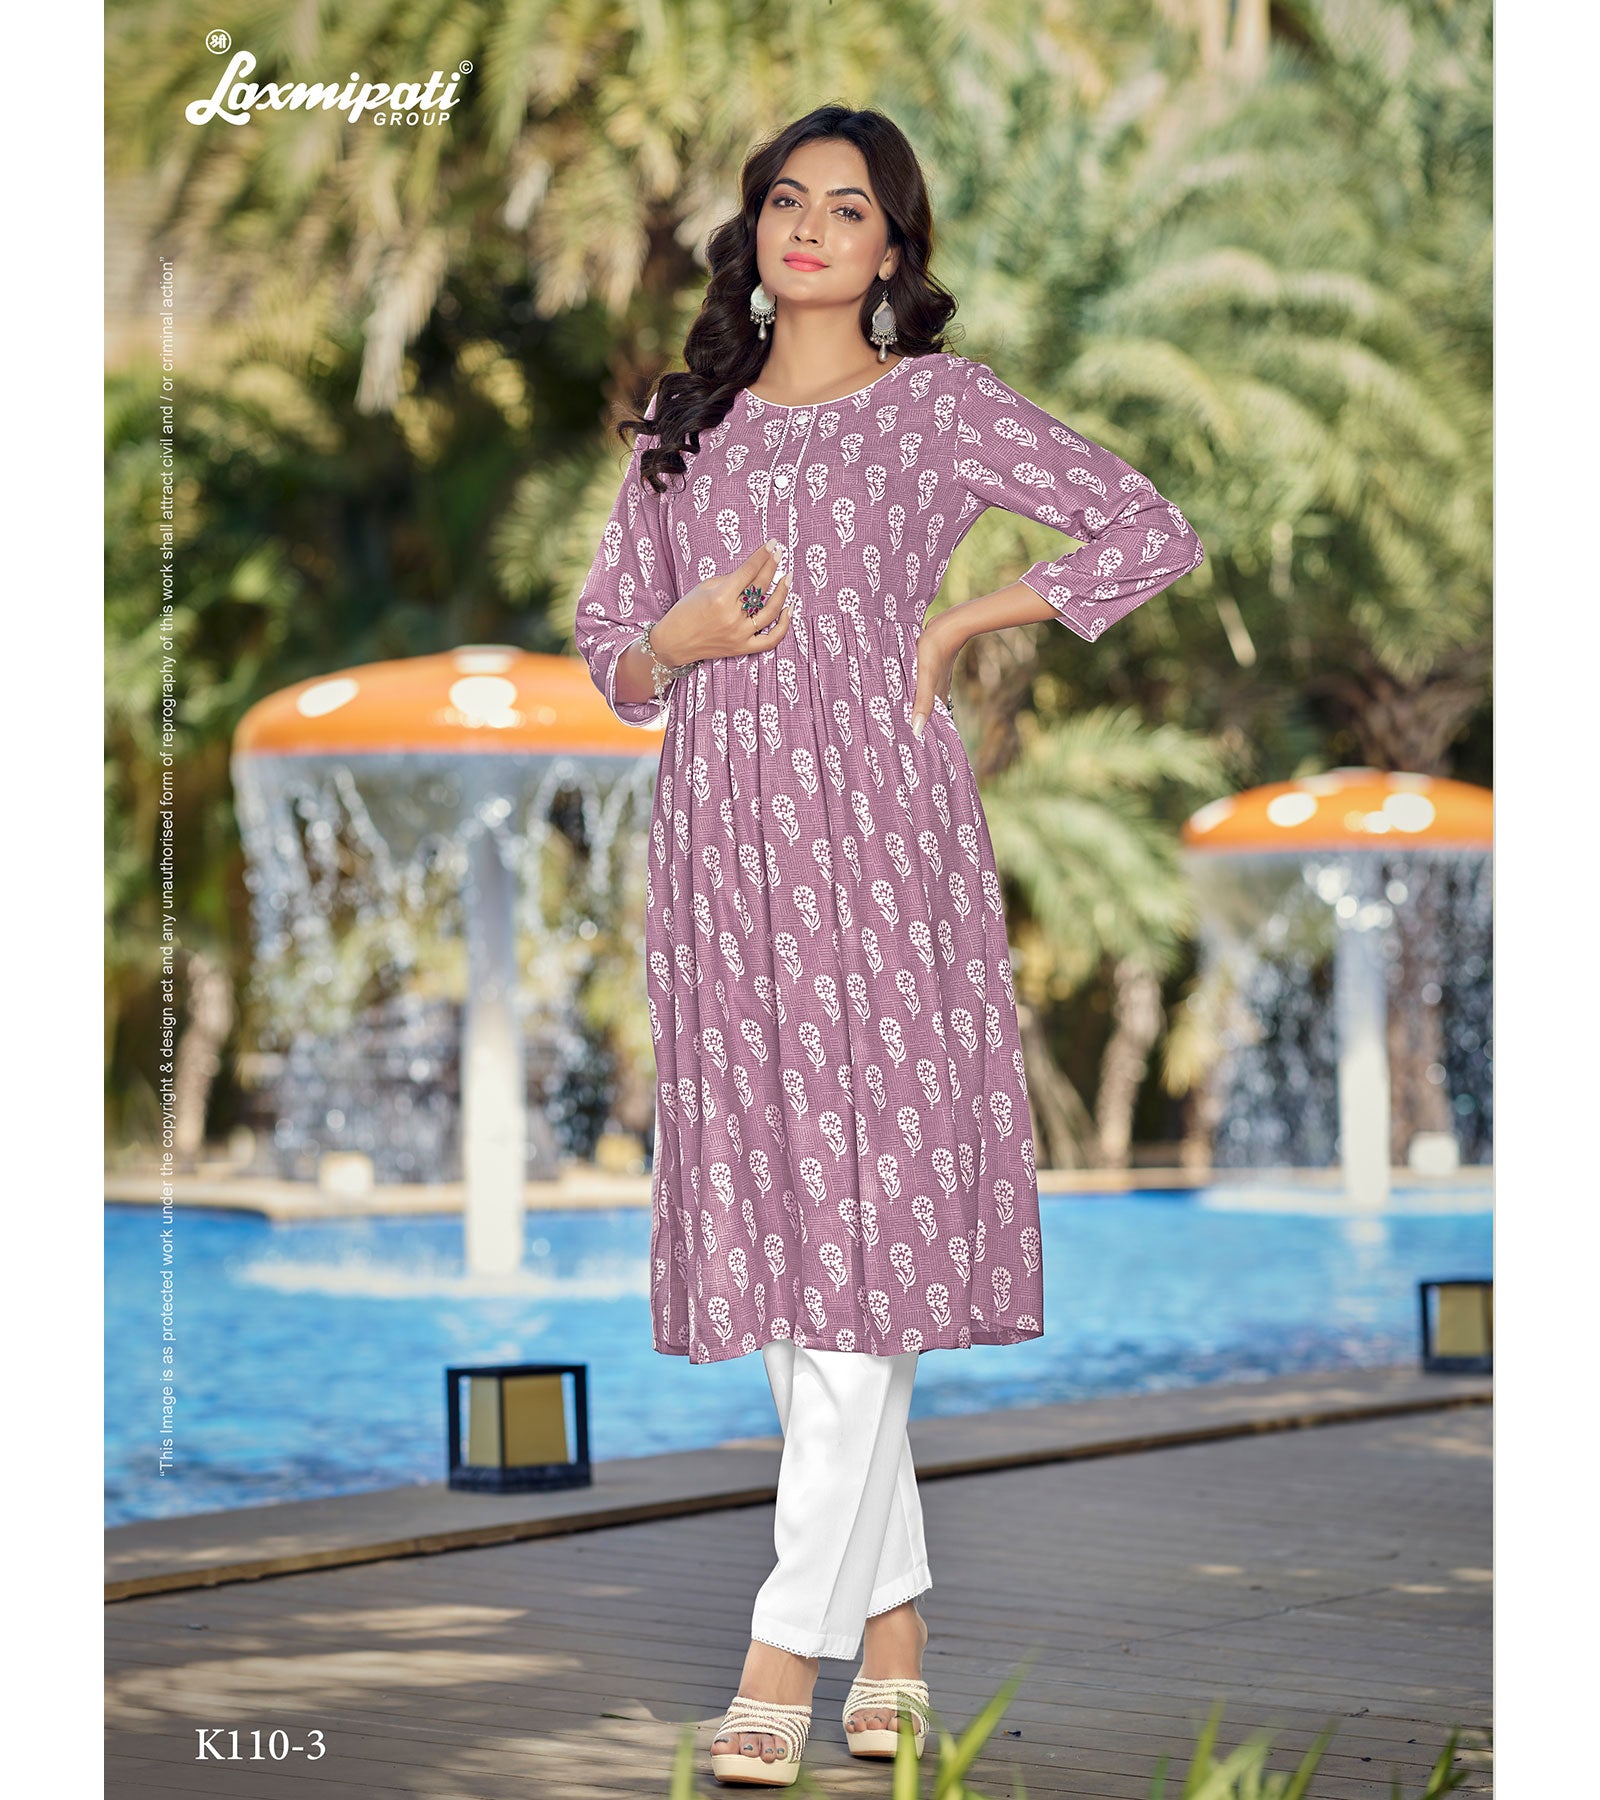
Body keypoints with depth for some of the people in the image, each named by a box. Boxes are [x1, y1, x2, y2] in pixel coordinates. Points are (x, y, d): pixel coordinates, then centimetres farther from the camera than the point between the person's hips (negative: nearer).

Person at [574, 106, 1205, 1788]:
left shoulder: (940, 405, 6)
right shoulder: (686, 422, 17)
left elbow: (1151, 532, 4)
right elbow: (607, 650, 19)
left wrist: (952, 627, 0)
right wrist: (683, 638, -4)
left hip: (878, 835, -4)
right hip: (721, 842, 4)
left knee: (866, 1215, -10)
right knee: (768, 1219, 4)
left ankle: (786, 1648, -10)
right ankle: (893, 1611, 15)